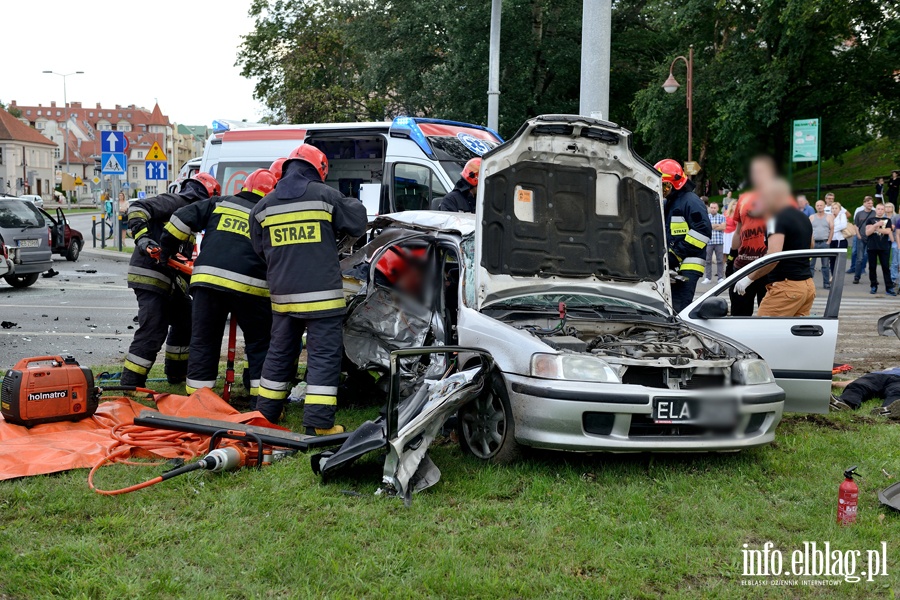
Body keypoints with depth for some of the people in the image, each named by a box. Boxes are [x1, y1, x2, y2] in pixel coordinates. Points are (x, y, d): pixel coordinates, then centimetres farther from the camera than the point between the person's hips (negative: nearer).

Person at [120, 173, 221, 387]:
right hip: (150, 275, -11)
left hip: (170, 279, 11)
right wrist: (141, 237, -30)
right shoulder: (176, 202, -8)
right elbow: (137, 208, -19)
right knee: (153, 332, -15)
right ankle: (129, 385, -12)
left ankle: (177, 373, 38)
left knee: (185, 321, 23)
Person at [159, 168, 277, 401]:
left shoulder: (219, 204, 15)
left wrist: (167, 249, 21)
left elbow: (182, 219, 10)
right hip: (250, 286, -2)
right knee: (259, 343, 11)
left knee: (203, 341, 10)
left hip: (208, 279, 2)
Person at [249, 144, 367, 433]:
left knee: (280, 352, 18)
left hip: (282, 293, 5)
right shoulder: (326, 195, -5)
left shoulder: (264, 206, 8)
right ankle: (318, 422, -6)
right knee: (324, 355, -1)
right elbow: (357, 225, 5)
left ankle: (266, 413, 26)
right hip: (321, 293, -5)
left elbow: (260, 249, 16)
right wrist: (354, 204, 24)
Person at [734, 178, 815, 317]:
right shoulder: (804, 218, 16)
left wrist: (749, 278, -20)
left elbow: (773, 256, -25)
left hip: (786, 285, -9)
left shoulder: (778, 219, -12)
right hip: (808, 285, 9)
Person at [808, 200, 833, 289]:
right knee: (810, 264, -1)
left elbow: (832, 230, 2)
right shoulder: (811, 217, 10)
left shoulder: (829, 217, 7)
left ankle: (826, 283, 7)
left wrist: (828, 242, -6)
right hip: (813, 243, 1)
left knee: (826, 265, 2)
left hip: (825, 243, -1)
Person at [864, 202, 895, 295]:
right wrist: (876, 225, -14)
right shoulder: (870, 220, 8)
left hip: (884, 247, 0)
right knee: (872, 267, 4)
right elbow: (867, 232, -4)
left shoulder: (887, 220, 10)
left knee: (886, 267, -3)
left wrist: (875, 228, -8)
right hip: (872, 246, 0)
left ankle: (889, 288, -4)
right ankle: (873, 286, 14)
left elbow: (888, 231, -6)